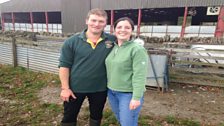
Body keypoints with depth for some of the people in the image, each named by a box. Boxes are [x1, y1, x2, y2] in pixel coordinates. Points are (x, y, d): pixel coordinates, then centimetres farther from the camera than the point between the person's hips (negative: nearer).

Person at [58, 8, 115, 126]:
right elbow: (64, 65, -7)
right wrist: (65, 88, -9)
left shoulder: (112, 40, -7)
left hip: (100, 88, 2)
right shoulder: (72, 41, -10)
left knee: (96, 116, 23)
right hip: (75, 87, -1)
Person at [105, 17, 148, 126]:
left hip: (129, 93, -6)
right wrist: (109, 88, 12)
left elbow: (139, 76, -20)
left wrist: (136, 97, -21)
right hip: (111, 92, 7)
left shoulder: (137, 49, -16)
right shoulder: (112, 48, 5)